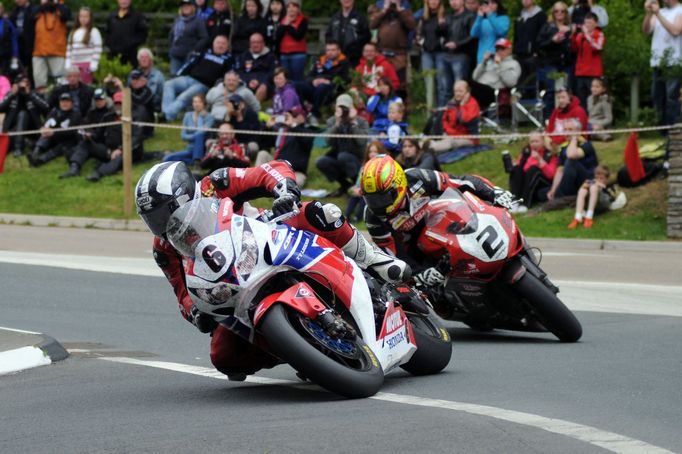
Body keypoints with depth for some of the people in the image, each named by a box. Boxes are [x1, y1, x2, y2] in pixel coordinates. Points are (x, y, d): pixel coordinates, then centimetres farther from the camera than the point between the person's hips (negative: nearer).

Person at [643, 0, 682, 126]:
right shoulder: (659, 12, 17)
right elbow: (646, 30, 6)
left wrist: (658, 14, -15)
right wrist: (649, 13, -10)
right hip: (657, 61, 7)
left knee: (672, 96, -13)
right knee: (657, 96, 8)